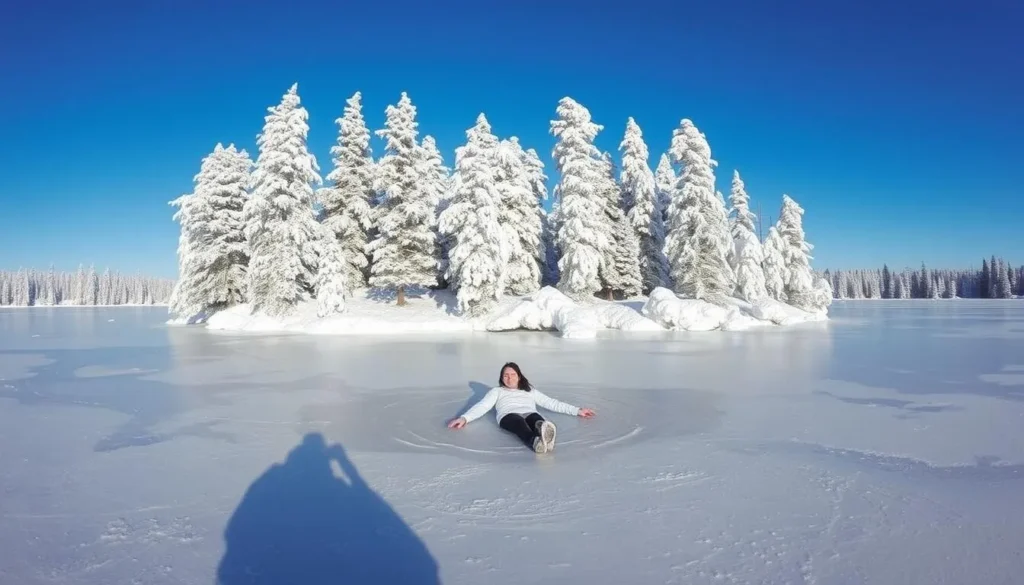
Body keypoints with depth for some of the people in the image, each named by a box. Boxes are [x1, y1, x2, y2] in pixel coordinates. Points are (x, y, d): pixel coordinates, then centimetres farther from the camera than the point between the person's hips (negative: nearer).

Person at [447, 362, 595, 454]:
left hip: (530, 414, 2)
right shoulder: (497, 391, 31)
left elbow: (552, 403, 30)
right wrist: (465, 418, -5)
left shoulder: (530, 391, 36)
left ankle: (545, 436, -73)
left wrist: (577, 410, 22)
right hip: (509, 416, -2)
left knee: (538, 421, -37)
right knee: (520, 424, -40)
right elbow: (482, 406, 15)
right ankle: (536, 442, -74)